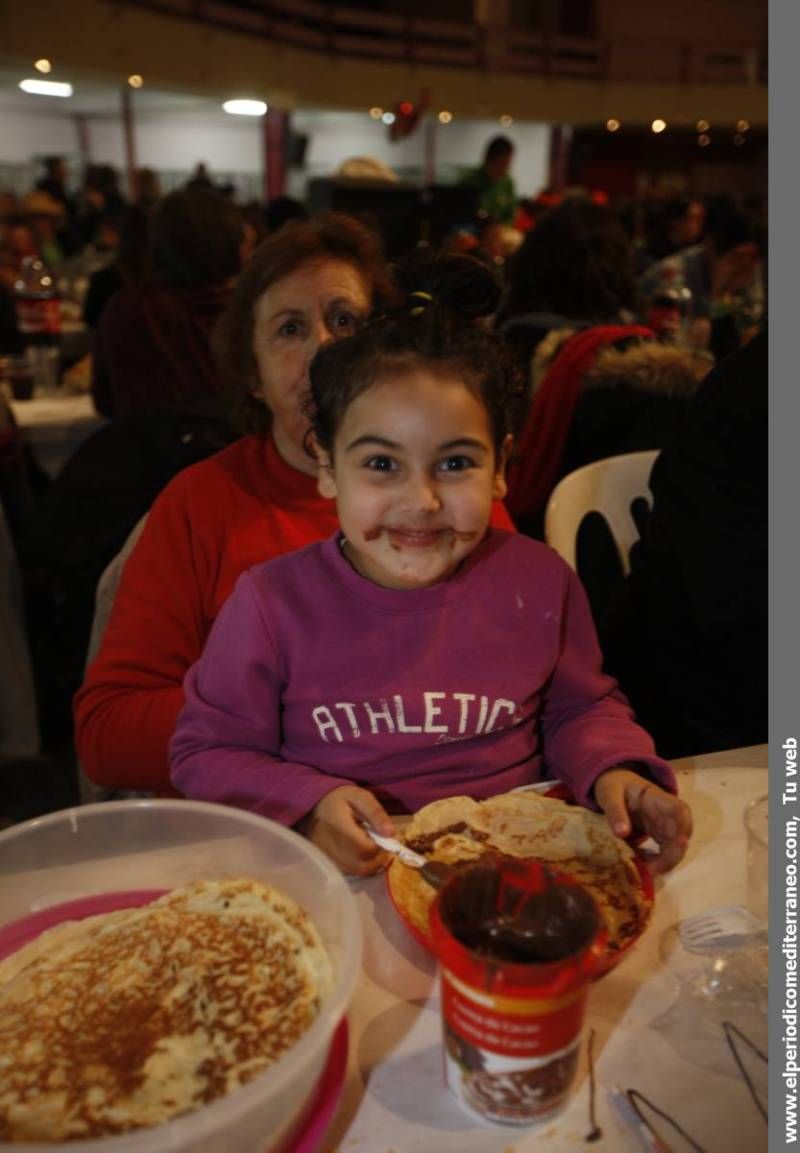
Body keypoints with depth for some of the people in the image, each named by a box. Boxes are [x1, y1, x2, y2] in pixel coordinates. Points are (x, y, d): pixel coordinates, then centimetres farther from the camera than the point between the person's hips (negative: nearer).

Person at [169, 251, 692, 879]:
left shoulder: (540, 581, -4)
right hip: (343, 881, -1)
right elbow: (205, 752, -2)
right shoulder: (274, 602, -11)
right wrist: (309, 802, -19)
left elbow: (581, 708, 12)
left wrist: (611, 770, -9)